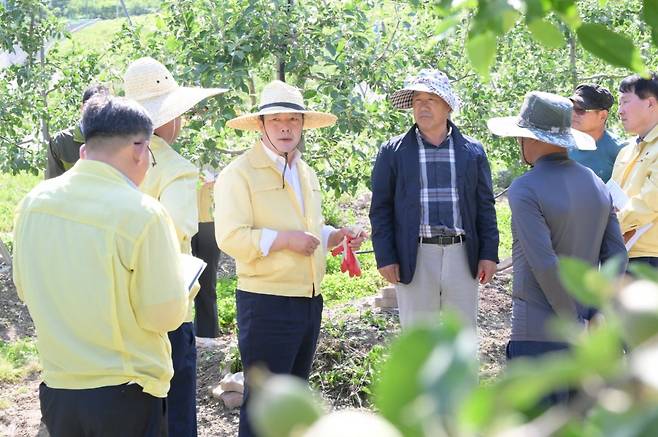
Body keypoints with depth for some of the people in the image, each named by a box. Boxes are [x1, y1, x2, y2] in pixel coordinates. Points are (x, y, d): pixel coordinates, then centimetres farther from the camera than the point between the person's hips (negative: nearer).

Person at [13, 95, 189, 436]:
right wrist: (184, 287, 6)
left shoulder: (34, 202, -2)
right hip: (124, 396, -5)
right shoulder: (142, 213, -19)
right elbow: (165, 316, -15)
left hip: (56, 389, 5)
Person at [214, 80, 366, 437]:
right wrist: (284, 239, -22)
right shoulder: (239, 173, -10)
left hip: (310, 301, 8)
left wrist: (334, 236, 10)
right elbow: (230, 237, -20)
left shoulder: (307, 174, 17)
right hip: (266, 303, -8)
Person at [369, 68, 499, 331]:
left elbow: (485, 207, 10)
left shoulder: (472, 151, 8)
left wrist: (489, 254, 2)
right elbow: (381, 209, 4)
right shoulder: (393, 152, 4)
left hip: (462, 254, 2)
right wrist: (385, 258, -4)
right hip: (415, 257, -1)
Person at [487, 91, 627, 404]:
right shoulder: (596, 185, 8)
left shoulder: (525, 190, -14)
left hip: (540, 333, -7)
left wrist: (574, 322, -13)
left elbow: (544, 265, -21)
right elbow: (616, 256, 5)